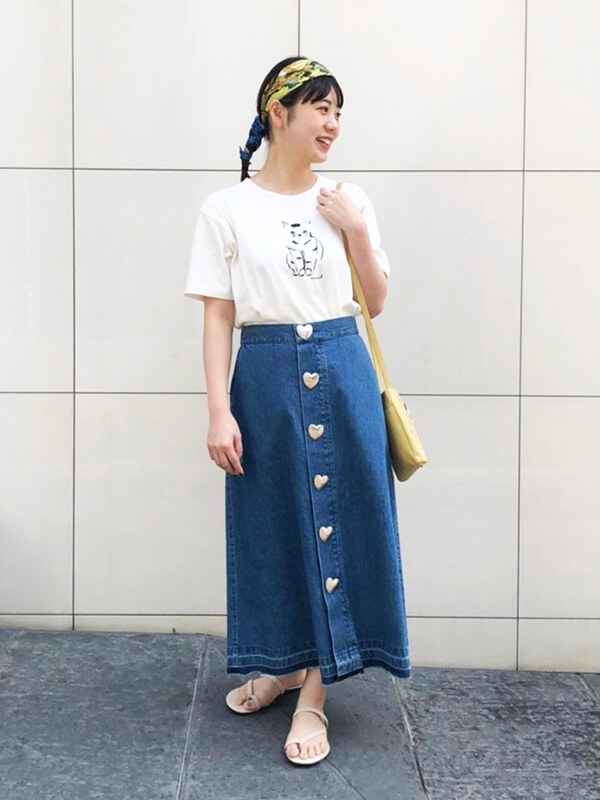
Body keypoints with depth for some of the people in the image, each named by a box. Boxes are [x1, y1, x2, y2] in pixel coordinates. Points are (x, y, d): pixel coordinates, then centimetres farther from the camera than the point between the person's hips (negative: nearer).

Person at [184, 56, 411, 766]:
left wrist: (358, 233, -6)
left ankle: (314, 693, 15)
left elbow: (376, 302, 9)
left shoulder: (349, 200, 6)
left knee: (336, 518, 2)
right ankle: (284, 662, 31)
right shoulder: (226, 208, -1)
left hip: (342, 375, 2)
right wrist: (219, 411, -9)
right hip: (267, 376, -1)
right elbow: (218, 316, -2)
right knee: (274, 522, 7)